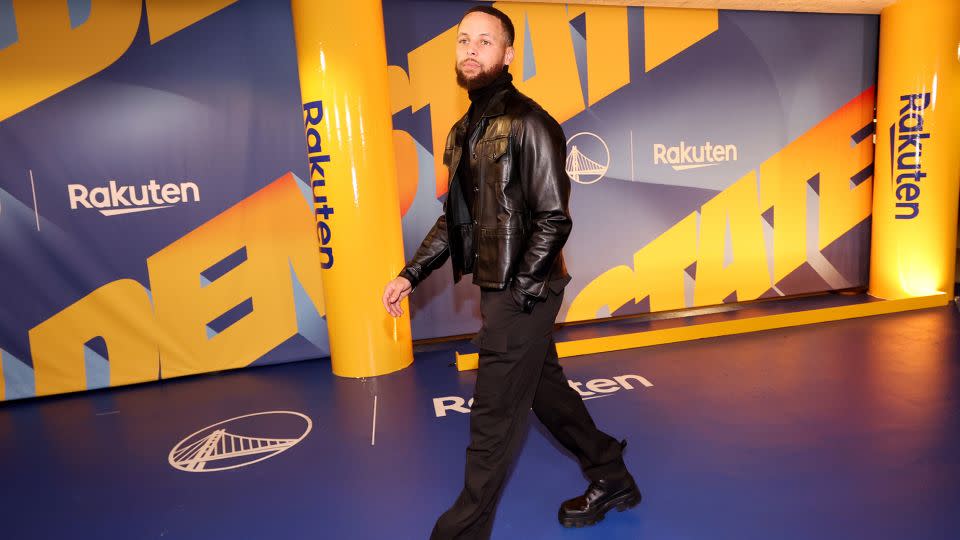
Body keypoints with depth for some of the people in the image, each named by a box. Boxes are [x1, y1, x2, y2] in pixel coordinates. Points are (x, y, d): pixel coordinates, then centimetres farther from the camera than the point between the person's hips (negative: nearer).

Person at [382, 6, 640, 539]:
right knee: (545, 388, 20)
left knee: (494, 413, 1)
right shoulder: (466, 130, 13)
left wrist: (517, 293, -17)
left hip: (523, 292, -9)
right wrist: (411, 275, 10)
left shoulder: (528, 123, -13)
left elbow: (554, 219, -17)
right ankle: (611, 479, 40)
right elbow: (454, 216, 16)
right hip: (496, 288, 9)